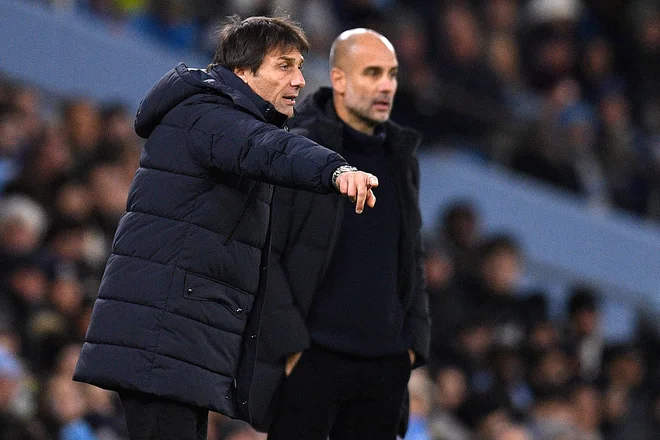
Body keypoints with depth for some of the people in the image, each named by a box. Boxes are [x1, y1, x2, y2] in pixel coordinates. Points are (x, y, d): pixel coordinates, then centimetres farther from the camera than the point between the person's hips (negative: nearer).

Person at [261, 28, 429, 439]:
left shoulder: (402, 159, 14)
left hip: (385, 362, 5)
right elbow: (262, 255, -8)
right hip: (312, 357, -5)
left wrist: (414, 340, 10)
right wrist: (291, 344, -14)